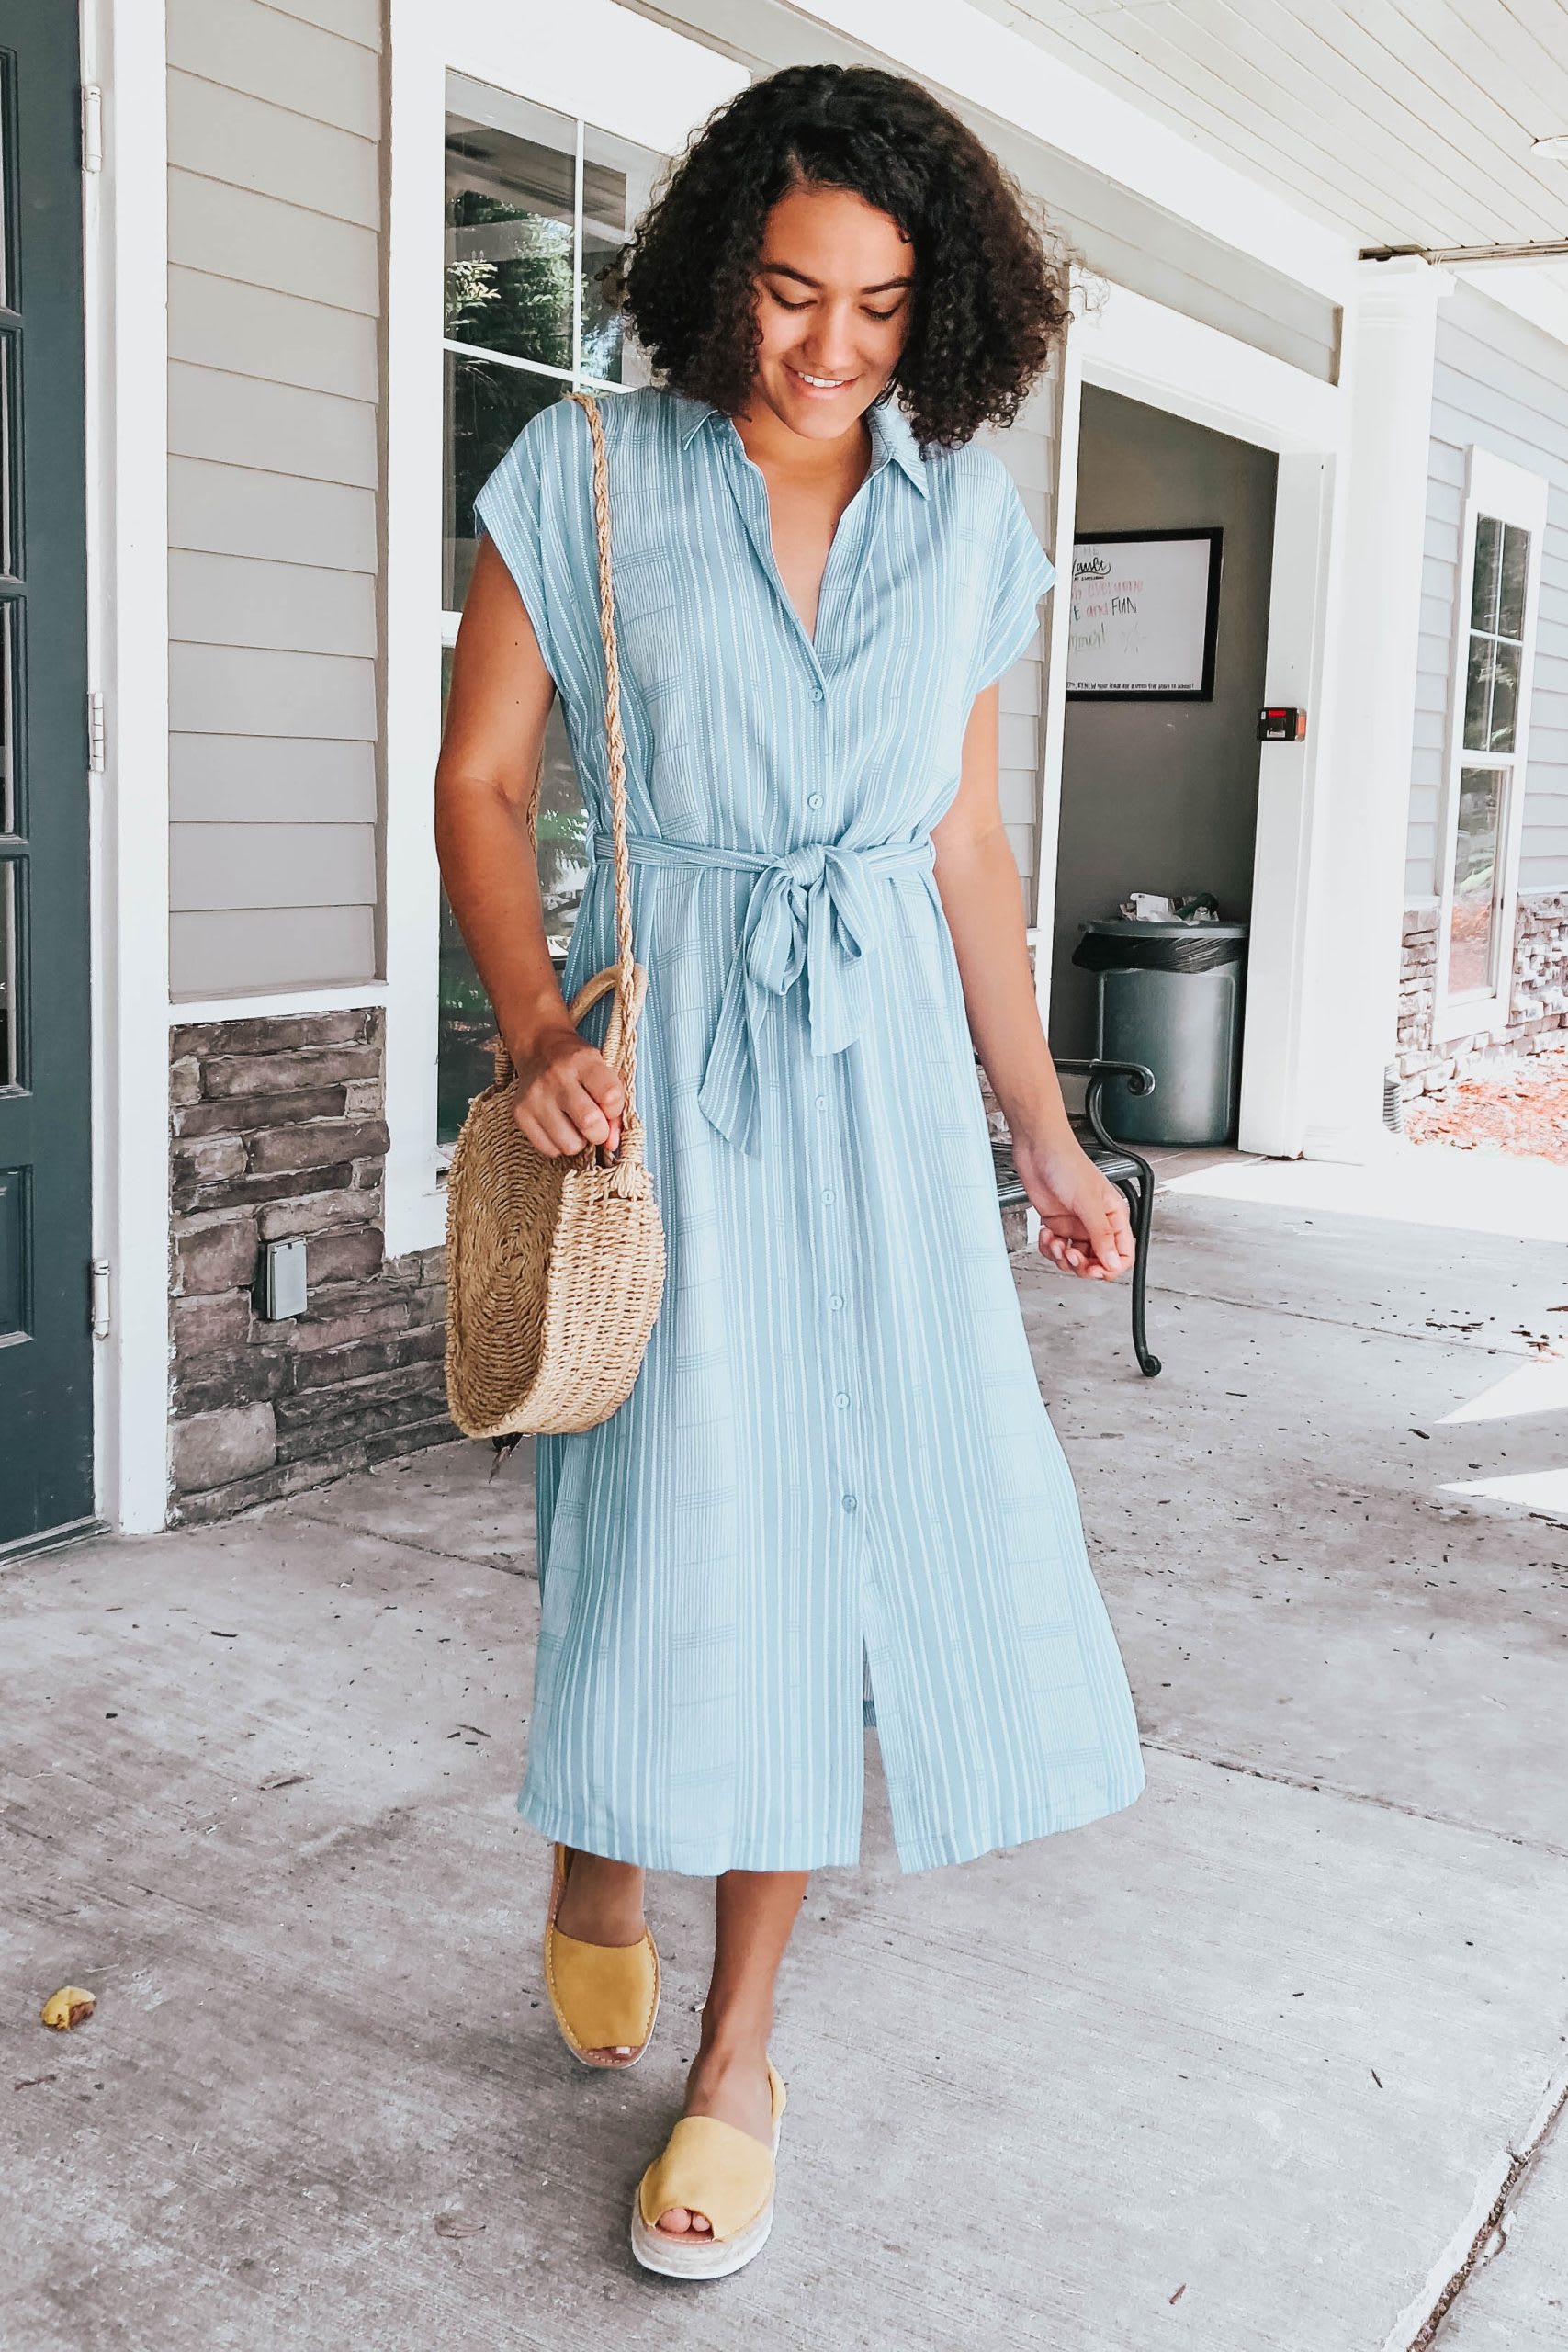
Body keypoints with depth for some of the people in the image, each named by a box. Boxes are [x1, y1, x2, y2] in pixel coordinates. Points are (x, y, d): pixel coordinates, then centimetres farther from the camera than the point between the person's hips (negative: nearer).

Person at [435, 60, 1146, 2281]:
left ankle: (740, 2045, 18)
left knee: (849, 1523, 1)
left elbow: (967, 848, 12)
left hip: (883, 1059, 3)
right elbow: (477, 782, 0)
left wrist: (1047, 1137, 10)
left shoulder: (966, 516, 9)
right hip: (662, 1047, -2)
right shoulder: (588, 472, 0)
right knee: (692, 1504, -5)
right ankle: (599, 1849, 30)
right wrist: (536, 1024, -17)